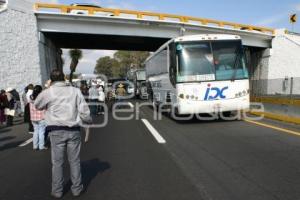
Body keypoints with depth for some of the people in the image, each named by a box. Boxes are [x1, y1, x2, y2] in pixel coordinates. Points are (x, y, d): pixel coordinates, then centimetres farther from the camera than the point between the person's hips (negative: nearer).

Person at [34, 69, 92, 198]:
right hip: (73, 130, 1)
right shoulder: (75, 91, 0)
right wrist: (89, 120, 14)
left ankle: (57, 191, 23)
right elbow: (84, 111, -3)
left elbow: (37, 105, 16)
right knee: (74, 161, 12)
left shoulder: (47, 92, -2)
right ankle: (76, 188, 24)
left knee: (57, 162, 12)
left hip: (57, 131, -1)